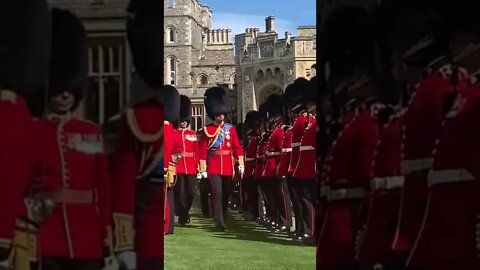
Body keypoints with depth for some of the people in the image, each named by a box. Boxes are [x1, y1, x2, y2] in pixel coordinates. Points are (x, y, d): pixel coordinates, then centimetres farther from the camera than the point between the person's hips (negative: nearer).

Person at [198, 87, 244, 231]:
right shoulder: (207, 129, 1)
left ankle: (222, 217, 25)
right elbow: (202, 149, -2)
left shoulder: (231, 128, 7)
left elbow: (238, 147, 5)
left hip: (227, 166, 3)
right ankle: (220, 222, -12)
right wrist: (203, 168, -6)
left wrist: (241, 164, -2)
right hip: (213, 166, -3)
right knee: (217, 192, -13)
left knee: (226, 193, 9)